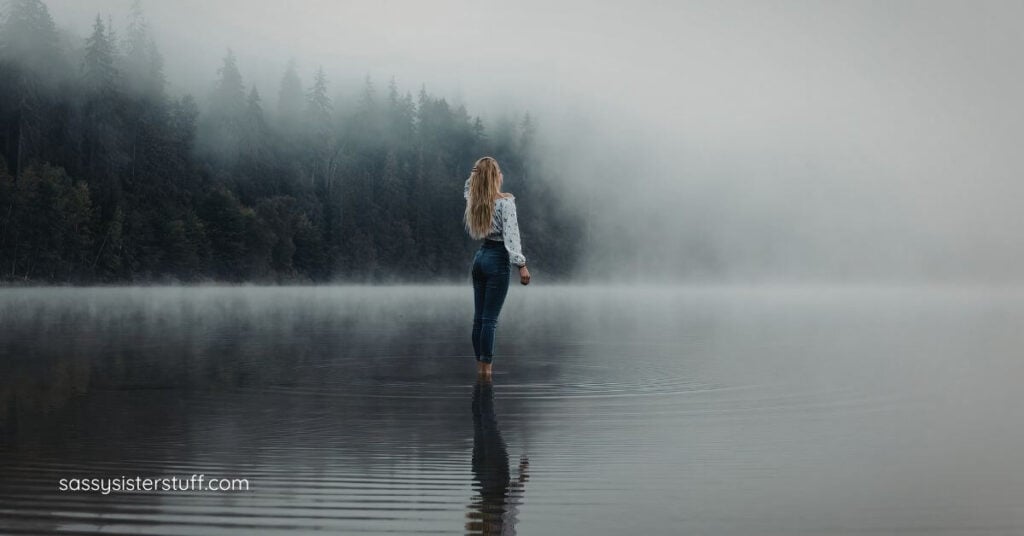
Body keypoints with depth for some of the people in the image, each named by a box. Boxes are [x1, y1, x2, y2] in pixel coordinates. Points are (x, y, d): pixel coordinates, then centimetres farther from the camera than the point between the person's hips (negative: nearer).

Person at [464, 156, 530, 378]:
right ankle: (485, 370, -3)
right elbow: (511, 235, -19)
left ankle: (480, 367, 16)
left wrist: (475, 174, 17)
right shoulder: (505, 202, -13)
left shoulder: (473, 200, 6)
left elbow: (468, 189, 32)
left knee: (479, 317, 10)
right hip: (497, 260, -7)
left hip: (480, 257, 7)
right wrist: (521, 264, -19)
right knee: (490, 319, -5)